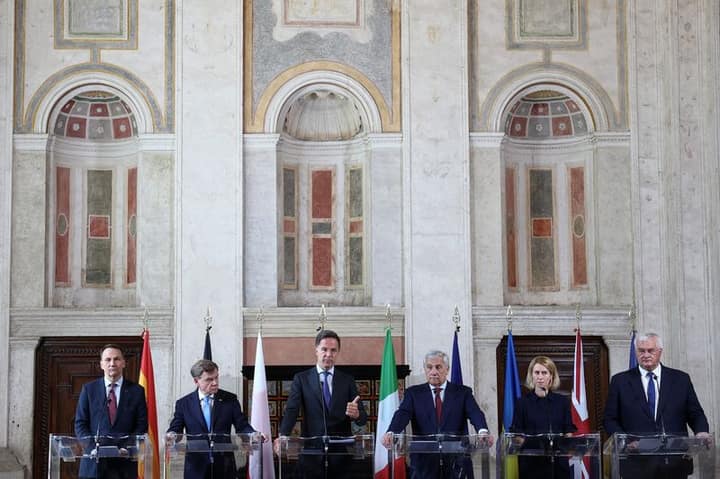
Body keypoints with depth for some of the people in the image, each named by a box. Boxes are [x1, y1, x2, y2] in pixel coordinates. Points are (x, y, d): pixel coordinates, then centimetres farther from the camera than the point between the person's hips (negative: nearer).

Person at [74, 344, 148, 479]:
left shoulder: (136, 391, 8)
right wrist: (92, 447, -8)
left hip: (124, 460, 0)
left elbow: (142, 426, 5)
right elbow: (80, 424, 7)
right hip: (94, 462, 0)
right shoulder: (89, 389, 9)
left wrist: (127, 448, -10)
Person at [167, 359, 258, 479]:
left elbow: (242, 426, 4)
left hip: (224, 467, 0)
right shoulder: (183, 403, 5)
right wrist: (172, 435, -20)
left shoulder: (230, 399, 5)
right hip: (196, 468, 0)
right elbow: (175, 429, 3)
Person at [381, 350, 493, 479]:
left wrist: (483, 432, -31)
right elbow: (403, 414, -7)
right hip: (424, 464, 0)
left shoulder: (462, 392, 8)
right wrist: (391, 433, -29)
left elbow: (475, 413, -8)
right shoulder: (413, 393, 9)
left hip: (456, 463, 0)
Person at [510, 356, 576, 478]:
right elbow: (515, 432, 3)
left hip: (558, 462, 2)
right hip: (531, 463, -2)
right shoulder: (522, 402, 5)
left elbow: (569, 430, 9)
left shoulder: (563, 401, 11)